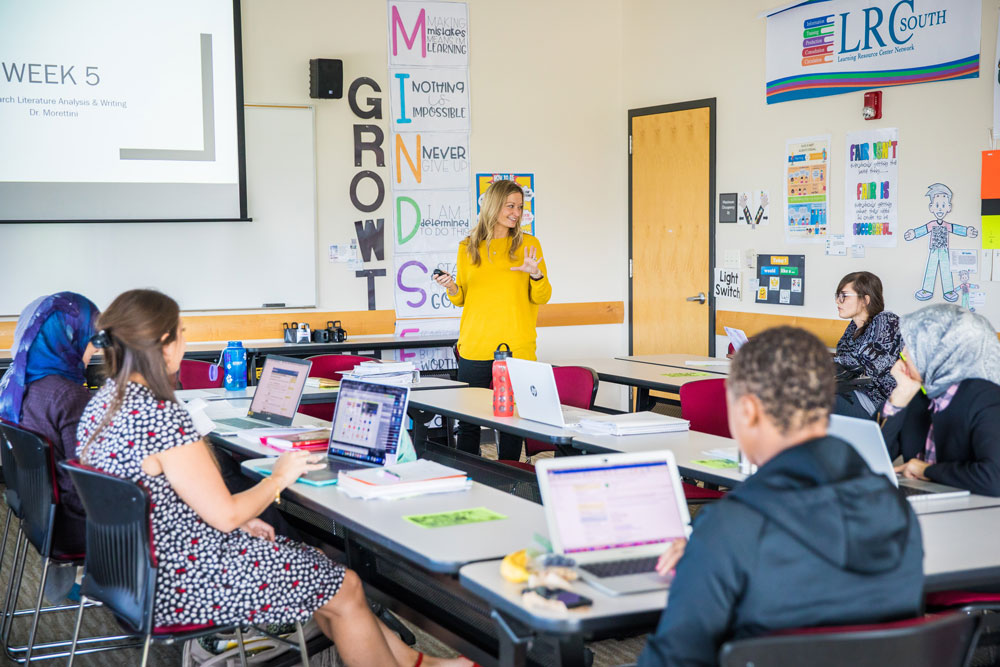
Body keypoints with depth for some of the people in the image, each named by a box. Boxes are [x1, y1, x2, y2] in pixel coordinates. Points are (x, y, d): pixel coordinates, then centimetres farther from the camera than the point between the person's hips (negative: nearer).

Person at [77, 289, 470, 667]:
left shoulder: (103, 403, 2)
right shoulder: (160, 416, -28)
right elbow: (225, 515, -22)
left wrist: (238, 520, 8)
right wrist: (280, 477, -5)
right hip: (183, 587, -10)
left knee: (317, 571, 21)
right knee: (345, 588, 5)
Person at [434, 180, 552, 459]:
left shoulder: (528, 244, 5)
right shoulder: (468, 247, 10)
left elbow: (542, 297, 5)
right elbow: (462, 299, 16)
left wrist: (536, 275, -14)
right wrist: (452, 289, -5)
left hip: (516, 347, -1)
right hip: (474, 347, 1)